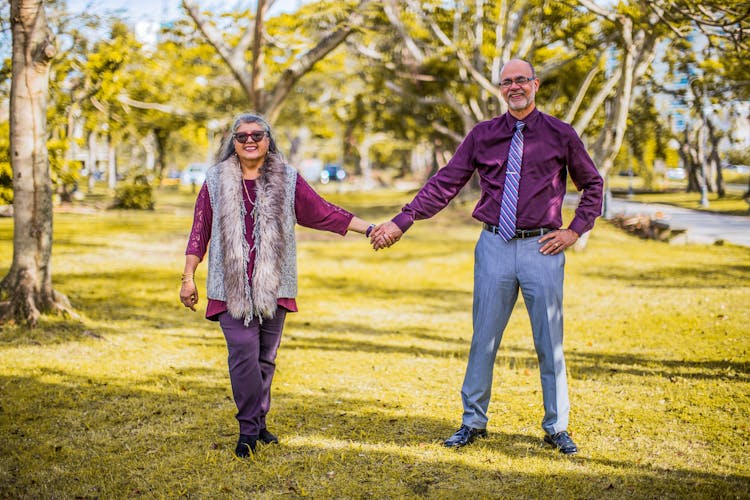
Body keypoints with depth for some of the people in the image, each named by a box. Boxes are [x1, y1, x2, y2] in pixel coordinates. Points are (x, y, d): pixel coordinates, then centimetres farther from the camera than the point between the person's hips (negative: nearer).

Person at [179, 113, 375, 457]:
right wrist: (188, 278, 5)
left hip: (273, 286, 2)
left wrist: (369, 229, 4)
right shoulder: (215, 182, 7)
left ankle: (256, 423, 20)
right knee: (244, 354, -12)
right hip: (231, 287, -1)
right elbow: (200, 232, 8)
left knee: (266, 357, 6)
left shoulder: (288, 180, 7)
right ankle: (249, 429, -5)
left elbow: (324, 213, 8)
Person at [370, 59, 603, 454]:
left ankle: (557, 427, 19)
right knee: (484, 338, 7)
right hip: (494, 247, 1)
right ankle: (473, 422, 22)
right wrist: (400, 222, -3)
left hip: (542, 248, -1)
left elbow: (593, 186, 14)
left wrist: (574, 231, 2)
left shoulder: (560, 135, 4)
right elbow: (444, 185, 4)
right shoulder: (482, 135, 7)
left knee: (550, 342, 4)